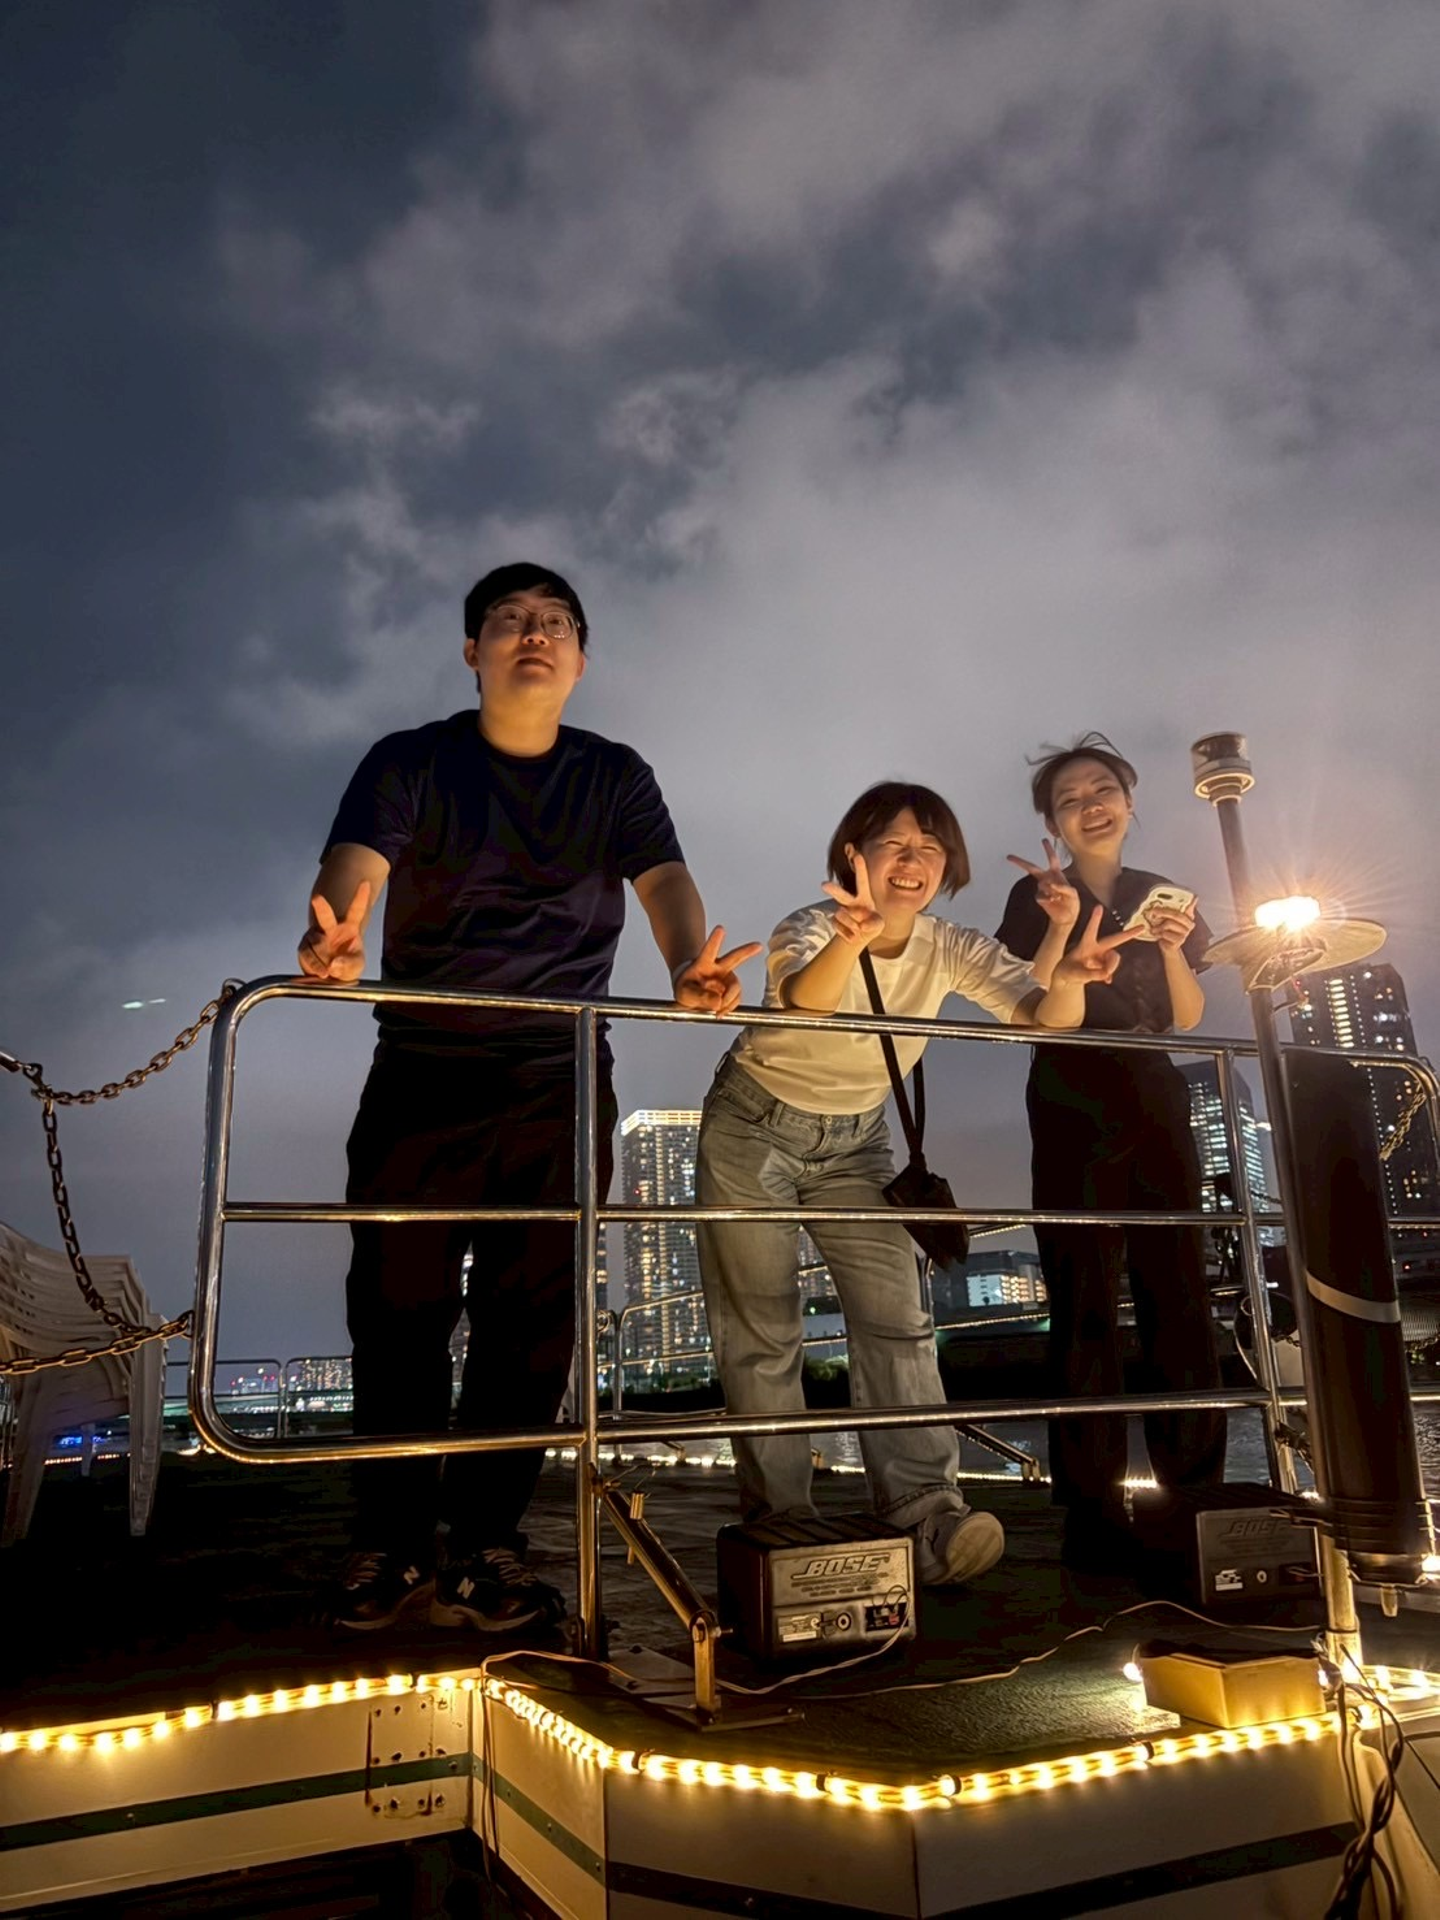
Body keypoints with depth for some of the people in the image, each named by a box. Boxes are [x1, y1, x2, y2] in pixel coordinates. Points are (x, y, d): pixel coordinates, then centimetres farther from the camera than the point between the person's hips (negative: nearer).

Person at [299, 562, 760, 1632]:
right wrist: (336, 939, -40)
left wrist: (689, 964, -31)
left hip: (561, 1089, 1)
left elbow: (664, 876, -7)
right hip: (421, 1078, -1)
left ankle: (484, 1545, 13)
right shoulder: (410, 763, 4)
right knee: (399, 1307, 0)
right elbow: (356, 863, -15)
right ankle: (389, 1545, 14)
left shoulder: (616, 777, 9)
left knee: (534, 1317, 1)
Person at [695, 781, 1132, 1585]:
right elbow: (802, 999, -48)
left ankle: (927, 1511, -8)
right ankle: (780, 1517, 8)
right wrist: (854, 937, -69)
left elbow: (1047, 1016, -24)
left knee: (898, 1317, -9)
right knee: (762, 1331, -2)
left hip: (856, 1141, 4)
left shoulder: (951, 949, -11)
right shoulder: (814, 927, -24)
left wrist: (1068, 976, -47)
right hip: (755, 1130, -3)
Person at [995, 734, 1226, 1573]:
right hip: (1075, 1112, -4)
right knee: (1087, 1304, -6)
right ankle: (1093, 1507, -3)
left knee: (1180, 1296, 1)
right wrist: (1060, 928, -17)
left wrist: (1172, 948, -6)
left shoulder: (1164, 894, 15)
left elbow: (1189, 1019, 11)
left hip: (1160, 1109, 4)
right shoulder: (1037, 896, 4)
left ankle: (1196, 1492, 10)